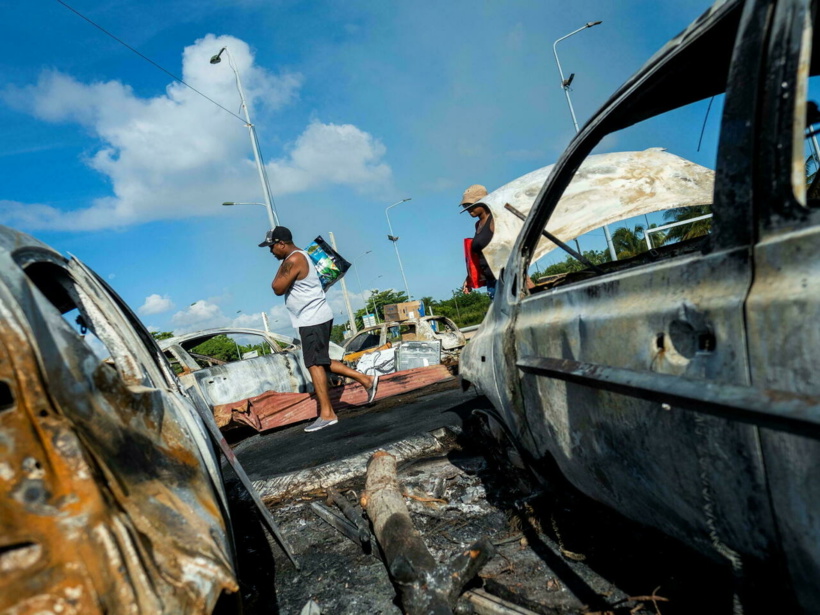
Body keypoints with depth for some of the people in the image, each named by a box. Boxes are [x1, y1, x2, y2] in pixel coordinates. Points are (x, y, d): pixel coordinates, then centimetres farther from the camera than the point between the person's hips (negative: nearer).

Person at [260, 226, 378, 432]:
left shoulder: (293, 260, -16)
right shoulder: (300, 255, 17)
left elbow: (278, 289, -14)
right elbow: (287, 286, 22)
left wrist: (281, 265, -4)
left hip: (312, 319, -10)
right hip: (316, 316, 10)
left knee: (315, 364, -7)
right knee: (322, 362, 14)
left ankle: (327, 414, -3)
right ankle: (365, 379, 16)